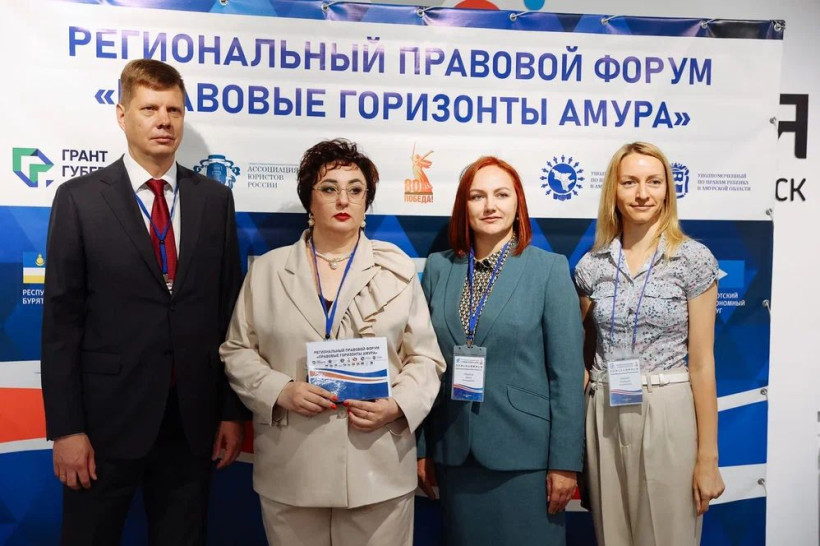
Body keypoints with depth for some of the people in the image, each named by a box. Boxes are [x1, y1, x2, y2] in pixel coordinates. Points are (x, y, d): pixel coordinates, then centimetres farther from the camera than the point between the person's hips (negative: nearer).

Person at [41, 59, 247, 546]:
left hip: (193, 421, 2)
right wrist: (65, 428, -8)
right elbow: (62, 320, -4)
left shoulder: (215, 199, 4)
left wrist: (233, 411, 3)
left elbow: (230, 310, 4)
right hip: (107, 418, -2)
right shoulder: (79, 199, -3)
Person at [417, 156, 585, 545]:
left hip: (524, 451, -2)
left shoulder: (550, 268, -5)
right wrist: (422, 448, 6)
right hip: (455, 451, 3)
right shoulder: (438, 268, 3)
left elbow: (567, 373, -6)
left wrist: (565, 461, -8)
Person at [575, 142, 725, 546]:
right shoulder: (591, 265, 3)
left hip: (668, 415, -3)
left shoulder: (694, 259, -6)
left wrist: (708, 457, -6)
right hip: (604, 416, 3)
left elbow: (702, 362, -6)